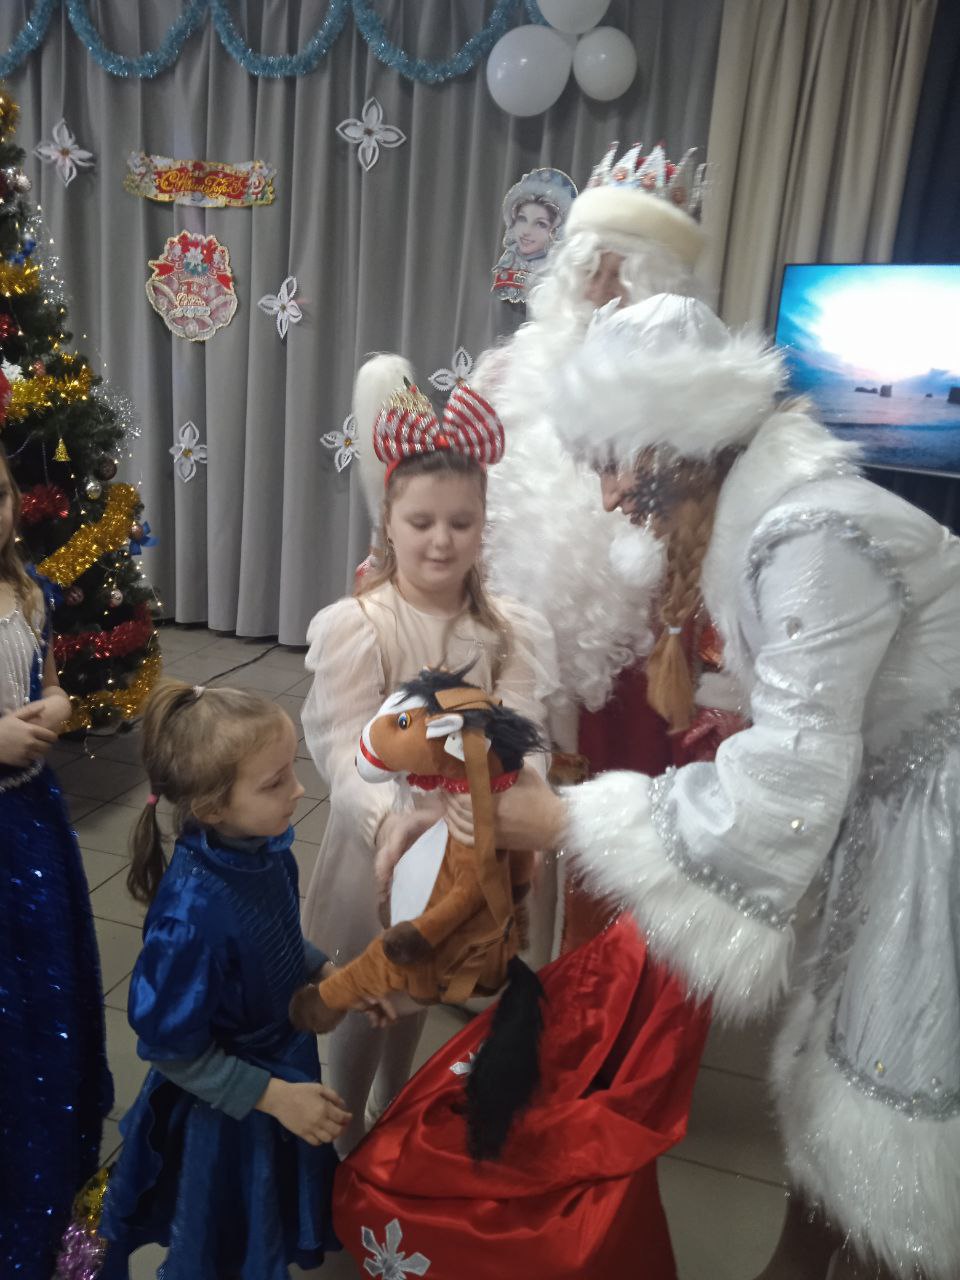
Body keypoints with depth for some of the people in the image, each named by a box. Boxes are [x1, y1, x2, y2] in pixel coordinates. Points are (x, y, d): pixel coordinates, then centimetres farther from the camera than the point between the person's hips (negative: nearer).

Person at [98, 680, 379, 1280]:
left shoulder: (266, 848, -17)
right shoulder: (191, 914, -37)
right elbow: (172, 1049, -23)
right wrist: (275, 1096, -20)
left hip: (285, 1061, 6)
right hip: (226, 1113, -6)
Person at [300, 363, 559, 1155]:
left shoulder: (508, 631, -9)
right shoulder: (355, 628, -19)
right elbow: (345, 750, -26)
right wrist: (387, 821, -45)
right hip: (382, 840, -3)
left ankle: (393, 1113, 53)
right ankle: (347, 1135, 45)